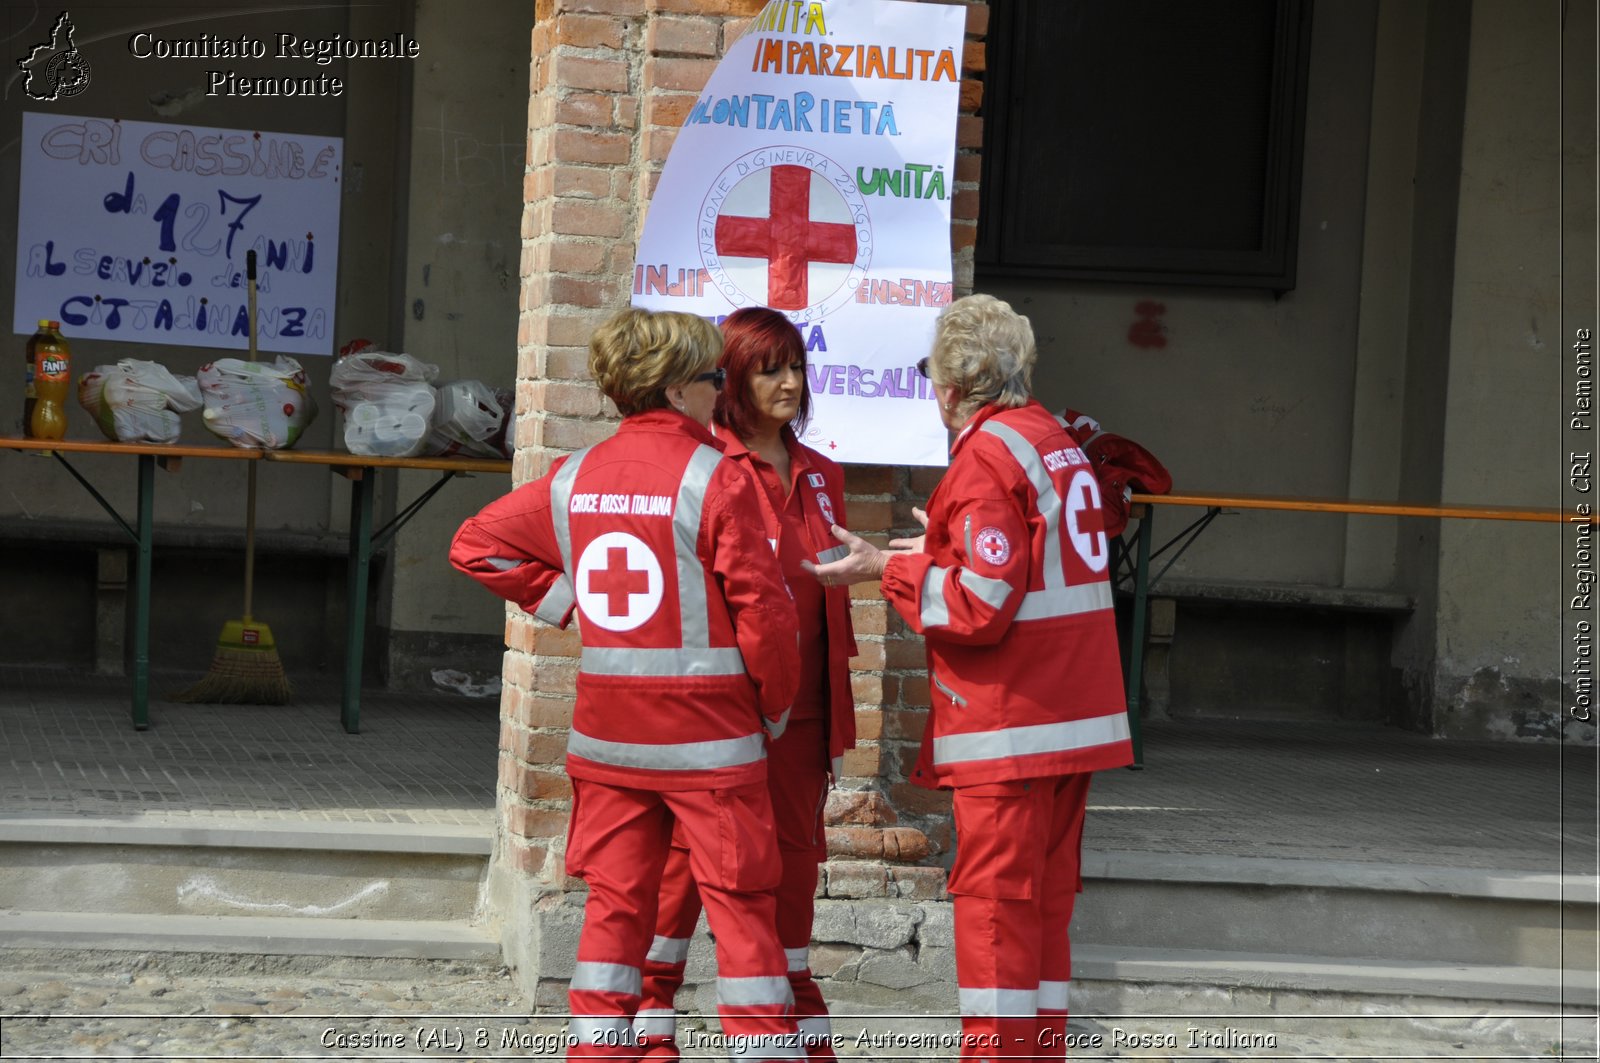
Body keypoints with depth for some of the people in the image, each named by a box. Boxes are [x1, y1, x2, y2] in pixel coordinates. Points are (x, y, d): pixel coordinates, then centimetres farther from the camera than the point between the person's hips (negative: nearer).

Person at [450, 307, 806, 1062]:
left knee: (617, 899, 11)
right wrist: (775, 705, 2)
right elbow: (760, 605, -13)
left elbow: (476, 545, 11)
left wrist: (564, 602, 11)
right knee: (740, 901, 0)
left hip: (609, 730, 5)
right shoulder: (716, 478, -12)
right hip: (709, 731, -5)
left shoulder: (575, 478, 5)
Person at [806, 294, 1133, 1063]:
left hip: (1011, 726, -9)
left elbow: (982, 604, -18)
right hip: (1073, 720, 9)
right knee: (1044, 901, 13)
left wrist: (889, 570, -9)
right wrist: (944, 550, 23)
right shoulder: (1057, 443, 13)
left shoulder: (987, 457, -14)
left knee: (993, 900, -5)